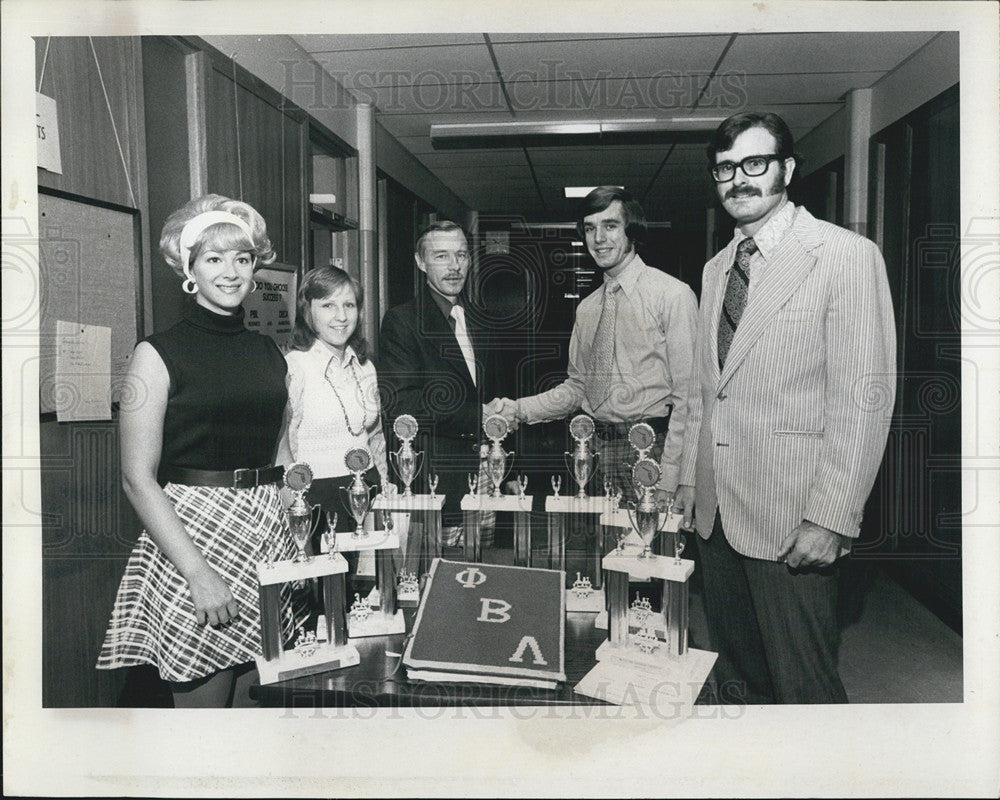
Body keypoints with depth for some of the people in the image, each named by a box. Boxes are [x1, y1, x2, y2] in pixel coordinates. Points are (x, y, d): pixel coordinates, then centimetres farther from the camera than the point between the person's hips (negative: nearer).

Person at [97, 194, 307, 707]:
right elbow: (138, 478, -9)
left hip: (269, 534, 5)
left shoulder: (269, 353, 11)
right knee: (204, 701, 5)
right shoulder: (159, 354, -4)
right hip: (190, 534, -4)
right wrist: (199, 573, -16)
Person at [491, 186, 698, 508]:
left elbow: (687, 395, -10)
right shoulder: (587, 308, 14)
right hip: (594, 452, 5)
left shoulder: (672, 294, -6)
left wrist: (668, 482, -16)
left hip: (649, 448, -5)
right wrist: (519, 410, 2)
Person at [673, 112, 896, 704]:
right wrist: (690, 480, 14)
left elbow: (865, 397, -13)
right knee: (737, 681, 16)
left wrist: (831, 519, -17)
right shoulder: (716, 269, 15)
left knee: (803, 690, 2)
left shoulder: (848, 256, -7)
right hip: (717, 515, 6)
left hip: (792, 524, -6)